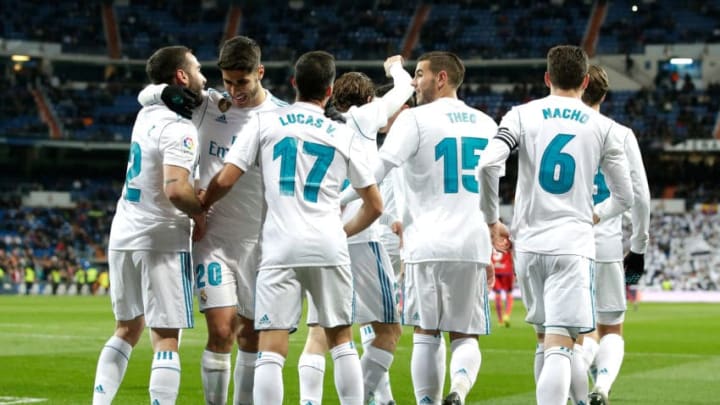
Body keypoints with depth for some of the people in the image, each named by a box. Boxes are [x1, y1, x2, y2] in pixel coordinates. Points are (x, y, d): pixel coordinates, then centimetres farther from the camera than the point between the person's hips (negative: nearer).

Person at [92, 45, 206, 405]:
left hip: (123, 235, 8)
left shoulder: (147, 114, 9)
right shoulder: (179, 130, -16)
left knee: (127, 329, 18)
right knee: (165, 340, -4)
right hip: (162, 240, -8)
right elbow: (175, 190, -28)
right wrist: (201, 213, -10)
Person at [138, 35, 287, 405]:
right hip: (213, 237, -1)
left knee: (252, 334, 9)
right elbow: (146, 96, 6)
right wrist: (170, 92, -11)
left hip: (260, 240, 1)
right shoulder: (208, 105, 1)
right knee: (221, 331, -11)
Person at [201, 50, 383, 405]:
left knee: (271, 348, -4)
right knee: (341, 340, 14)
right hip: (329, 247, 2)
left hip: (280, 247, -2)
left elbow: (226, 179, -1)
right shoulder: (344, 136, 11)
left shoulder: (263, 122, 6)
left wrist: (201, 206, 18)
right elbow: (374, 206, 14)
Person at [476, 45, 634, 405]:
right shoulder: (601, 126, 5)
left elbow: (487, 165, -11)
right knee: (559, 347, -11)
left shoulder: (523, 115, 5)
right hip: (573, 246, -2)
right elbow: (624, 197, 8)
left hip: (528, 244, 2)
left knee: (545, 340, 20)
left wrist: (493, 222, 2)